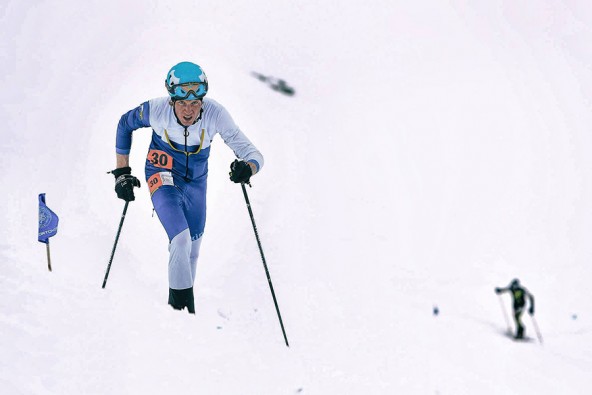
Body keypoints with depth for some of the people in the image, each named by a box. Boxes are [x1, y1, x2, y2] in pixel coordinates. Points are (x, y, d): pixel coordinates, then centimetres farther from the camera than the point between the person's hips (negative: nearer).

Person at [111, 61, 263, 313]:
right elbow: (124, 125, -3)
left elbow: (253, 154, -26)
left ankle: (179, 305, 37)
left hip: (196, 181, 3)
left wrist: (247, 168, -50)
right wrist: (122, 173, -4)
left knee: (191, 251, 13)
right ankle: (180, 309, -12)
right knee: (181, 240, -24)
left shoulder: (215, 114, -26)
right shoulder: (156, 110, -26)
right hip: (163, 178, -3)